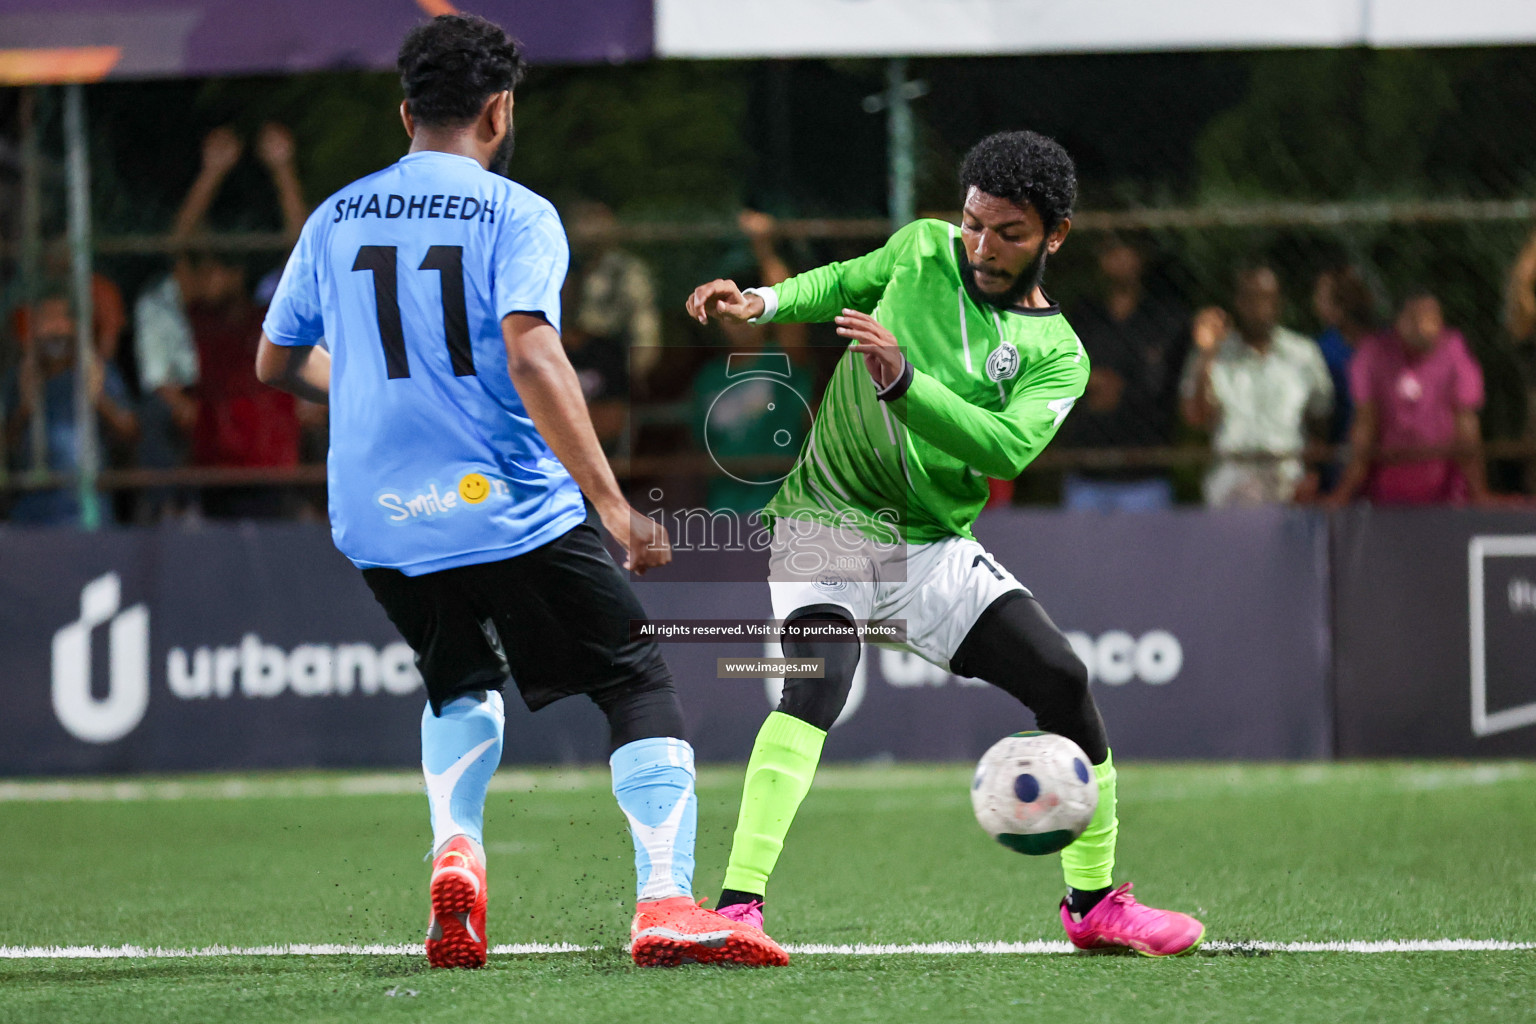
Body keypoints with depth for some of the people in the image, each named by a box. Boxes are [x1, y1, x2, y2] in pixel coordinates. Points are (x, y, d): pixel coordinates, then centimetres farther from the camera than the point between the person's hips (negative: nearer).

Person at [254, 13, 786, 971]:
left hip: (377, 523, 5)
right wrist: (614, 506, -22)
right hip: (510, 513, -5)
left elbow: (278, 364, 19)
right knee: (642, 687, 5)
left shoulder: (335, 219, 9)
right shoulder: (516, 215, -7)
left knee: (462, 684, 30)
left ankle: (455, 850, 3)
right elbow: (533, 361, -21)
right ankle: (667, 903, -13)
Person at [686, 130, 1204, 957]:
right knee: (817, 681, -28)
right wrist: (762, 302, 5)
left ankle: (1095, 903, 14)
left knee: (1063, 681, -5)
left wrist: (902, 380, -35)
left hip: (932, 547, 2)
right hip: (827, 515, -2)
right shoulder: (922, 249, -1)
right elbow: (847, 281, 21)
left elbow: (1007, 448, -24)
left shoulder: (1057, 355, -5)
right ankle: (738, 905, -34)